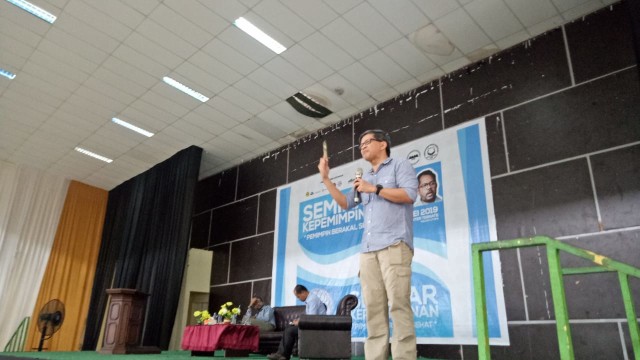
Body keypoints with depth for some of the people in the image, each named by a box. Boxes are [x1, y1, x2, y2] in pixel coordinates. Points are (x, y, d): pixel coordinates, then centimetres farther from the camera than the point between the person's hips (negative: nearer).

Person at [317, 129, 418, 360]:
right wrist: (326, 179, 19)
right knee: (373, 307, 0)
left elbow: (410, 194, -6)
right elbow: (345, 203, 26)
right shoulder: (364, 178, 28)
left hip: (394, 244, -6)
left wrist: (374, 189, -3)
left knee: (398, 304, -12)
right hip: (368, 249, 6)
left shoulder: (400, 165, 9)